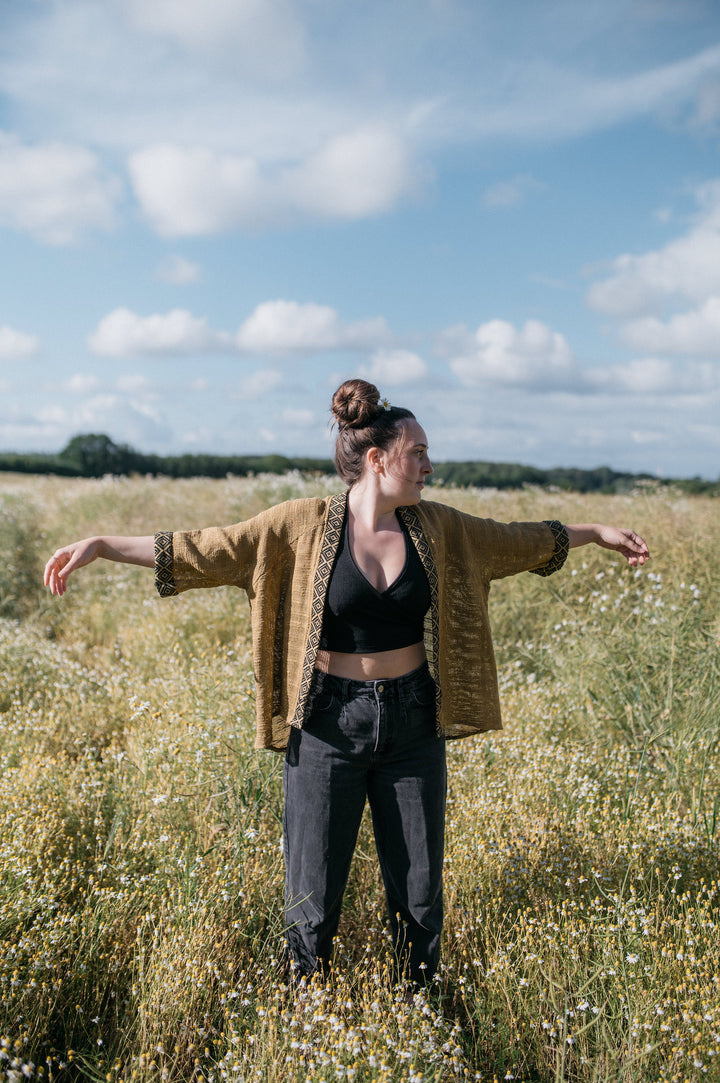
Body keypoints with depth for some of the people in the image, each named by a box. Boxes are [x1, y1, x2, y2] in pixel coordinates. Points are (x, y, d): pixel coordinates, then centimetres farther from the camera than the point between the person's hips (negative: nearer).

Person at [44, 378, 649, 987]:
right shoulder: (303, 526, -9)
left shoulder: (437, 529, 2)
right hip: (330, 724, -3)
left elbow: (518, 539, 16)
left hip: (413, 724, 3)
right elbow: (209, 550, -9)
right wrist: (102, 545, -13)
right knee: (313, 898, 7)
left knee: (420, 892, 13)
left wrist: (597, 533, 23)